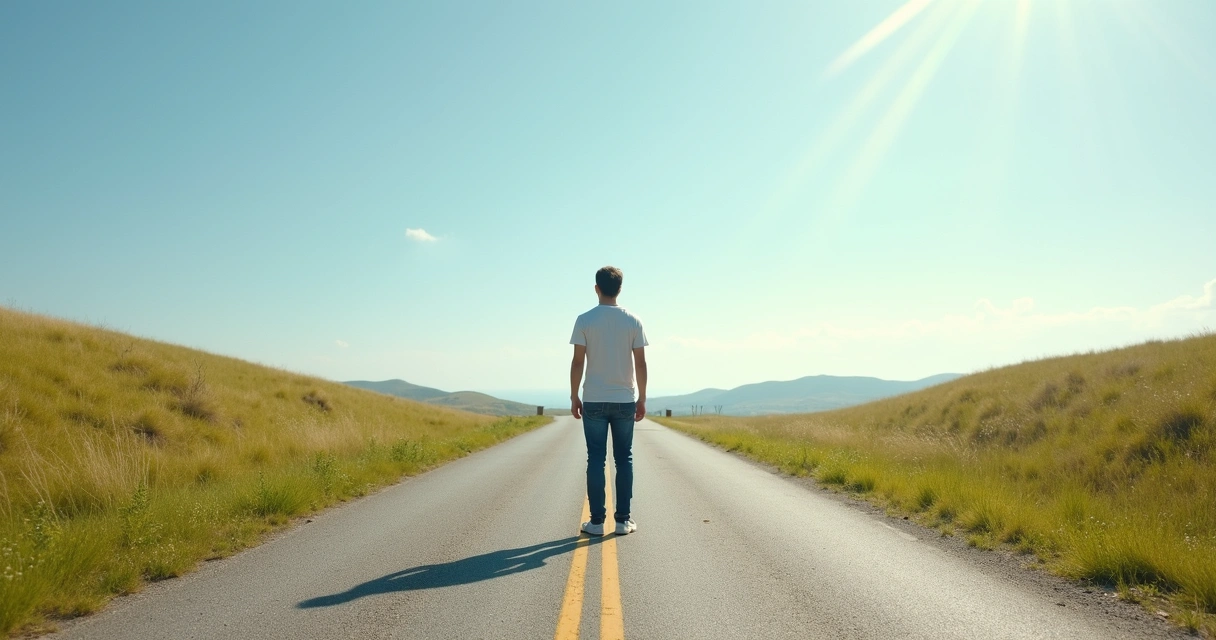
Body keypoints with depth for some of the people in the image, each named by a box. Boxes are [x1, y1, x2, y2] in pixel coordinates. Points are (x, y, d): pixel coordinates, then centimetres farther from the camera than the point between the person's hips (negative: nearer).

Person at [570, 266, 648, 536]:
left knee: (596, 459, 4)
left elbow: (578, 362, -5)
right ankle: (623, 520, 9)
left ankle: (596, 521, 5)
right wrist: (642, 399, 7)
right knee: (624, 459, 8)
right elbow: (640, 363, -1)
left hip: (594, 401, -1)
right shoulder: (633, 321, 0)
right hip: (625, 401, 1)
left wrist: (574, 397, 4)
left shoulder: (585, 320, -5)